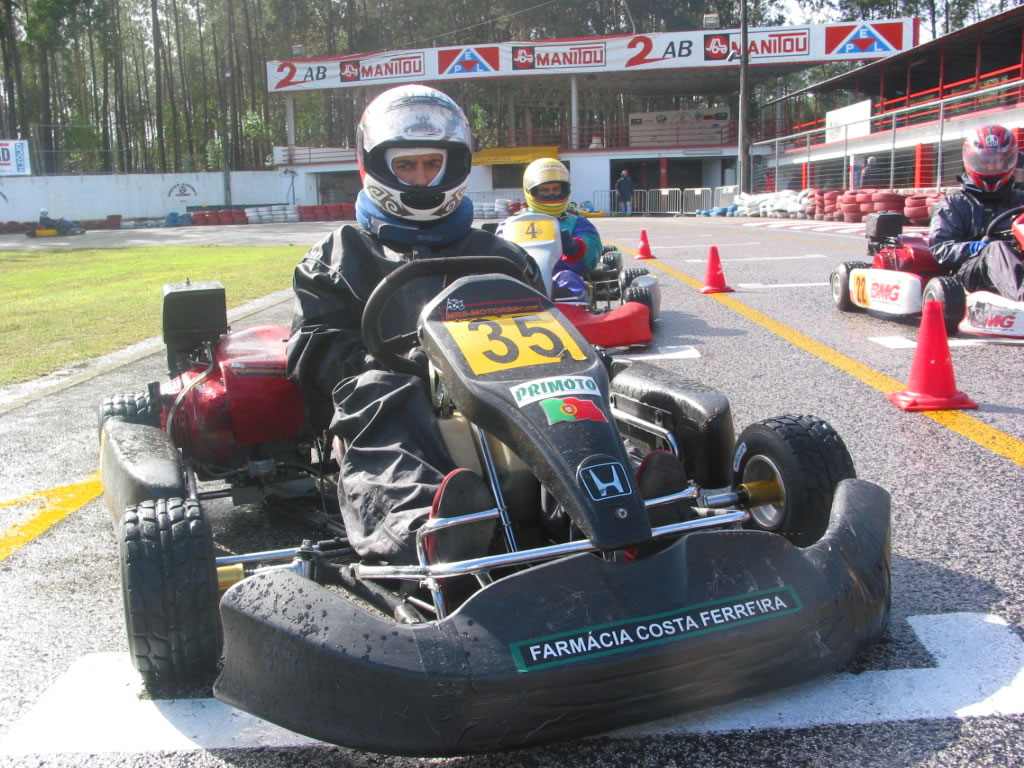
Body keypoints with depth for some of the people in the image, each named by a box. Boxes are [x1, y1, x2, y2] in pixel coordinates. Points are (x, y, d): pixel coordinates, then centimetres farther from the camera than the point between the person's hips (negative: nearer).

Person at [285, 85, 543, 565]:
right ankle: (423, 525, -67)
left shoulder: (498, 257, 29)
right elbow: (314, 350, 9)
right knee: (373, 391, -38)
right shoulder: (338, 258, 23)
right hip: (388, 408, -1)